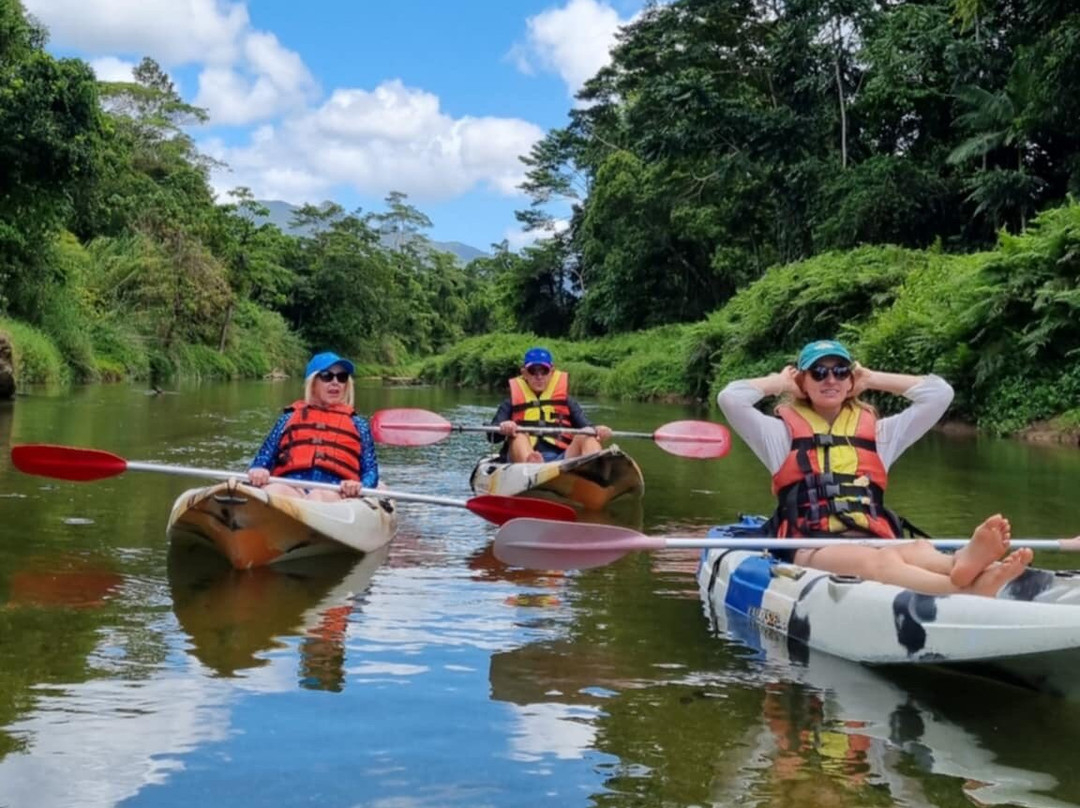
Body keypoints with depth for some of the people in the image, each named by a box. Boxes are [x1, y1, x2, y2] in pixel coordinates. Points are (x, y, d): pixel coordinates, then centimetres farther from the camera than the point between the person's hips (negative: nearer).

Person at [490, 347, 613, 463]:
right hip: (522, 460, -1)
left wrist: (596, 431, -16)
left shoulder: (566, 402, 24)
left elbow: (585, 426, 9)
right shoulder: (513, 403, 19)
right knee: (518, 435, -28)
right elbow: (492, 434, 5)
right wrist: (502, 428, -20)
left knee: (587, 437, -21)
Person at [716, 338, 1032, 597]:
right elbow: (730, 398, 3)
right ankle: (967, 591, -68)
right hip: (811, 549, -4)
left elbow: (939, 392, 22)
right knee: (879, 561, -39)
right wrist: (779, 382, 19)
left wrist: (872, 379, 28)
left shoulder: (878, 433, 26)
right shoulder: (784, 433, 17)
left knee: (918, 549, -35)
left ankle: (962, 565, -70)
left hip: (874, 542, 4)